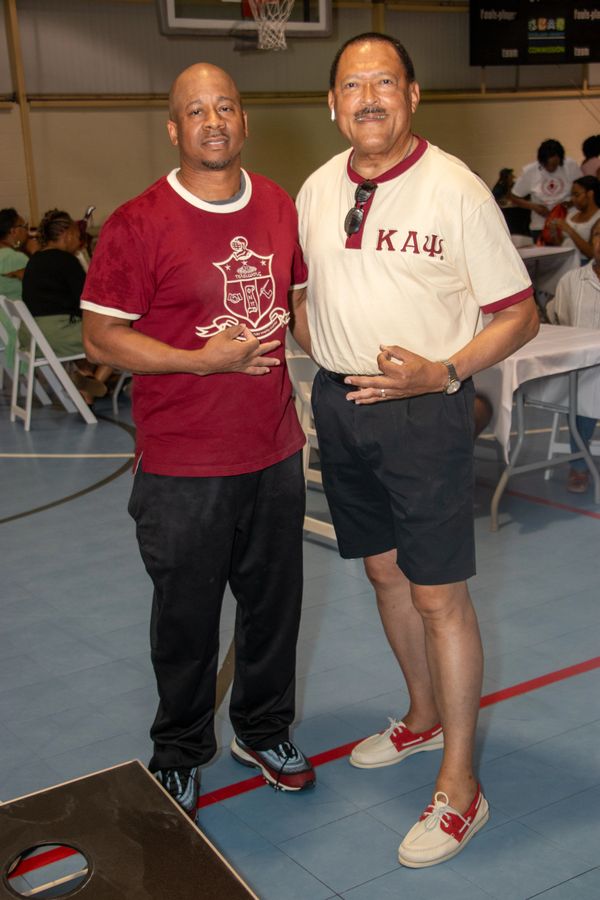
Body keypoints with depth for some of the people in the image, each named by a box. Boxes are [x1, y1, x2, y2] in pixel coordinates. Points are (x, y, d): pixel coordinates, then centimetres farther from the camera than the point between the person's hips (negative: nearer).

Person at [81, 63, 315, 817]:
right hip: (183, 469, -5)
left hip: (274, 452, 5)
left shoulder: (279, 207, 6)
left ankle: (263, 731, 41)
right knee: (187, 617, 10)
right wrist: (204, 360, -19)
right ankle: (179, 755, 34)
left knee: (274, 603, 17)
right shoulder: (138, 224, -12)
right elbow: (100, 336, -11)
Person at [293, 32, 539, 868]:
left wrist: (443, 372, -22)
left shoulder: (455, 189, -10)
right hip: (340, 401, 6)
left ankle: (459, 787, 11)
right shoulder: (317, 190, 7)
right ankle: (425, 716, 40)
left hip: (424, 407, -6)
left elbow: (519, 313, -9)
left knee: (439, 595, -2)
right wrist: (325, 355, 3)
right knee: (384, 571, 18)